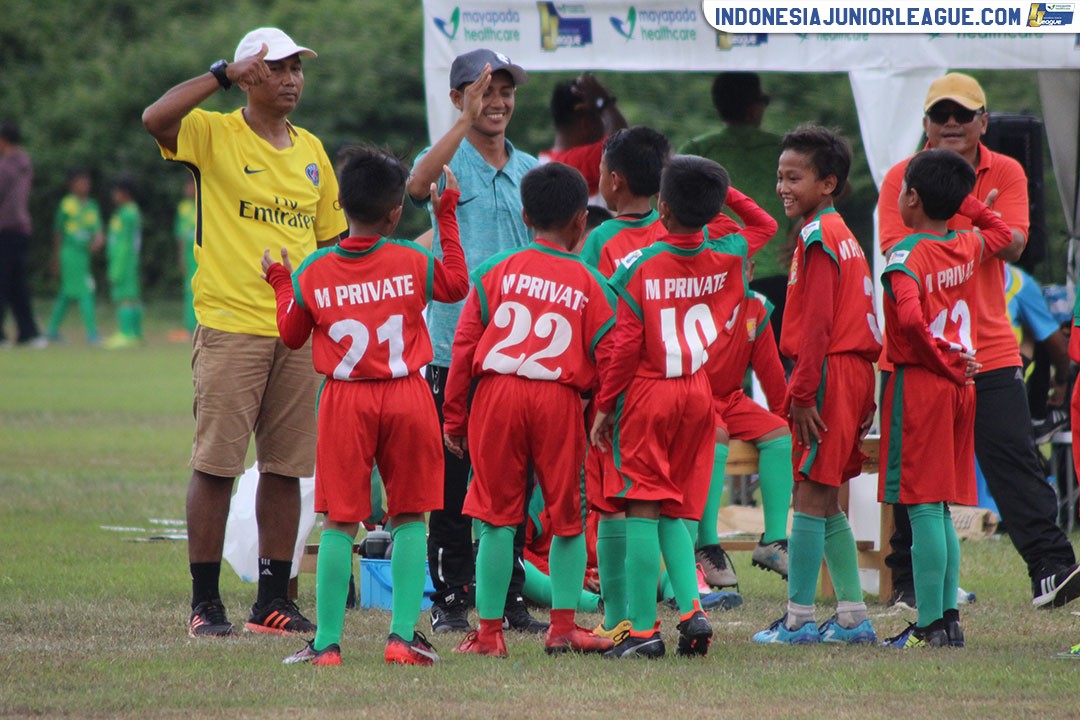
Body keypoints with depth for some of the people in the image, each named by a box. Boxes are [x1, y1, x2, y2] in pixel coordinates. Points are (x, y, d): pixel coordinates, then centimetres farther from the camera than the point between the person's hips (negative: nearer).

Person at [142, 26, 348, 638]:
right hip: (231, 327, -5)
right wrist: (225, 76, -19)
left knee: (286, 467, 6)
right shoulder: (214, 134, -1)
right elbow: (156, 118, -22)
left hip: (300, 330, 5)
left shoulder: (311, 151, 15)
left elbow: (333, 238, 20)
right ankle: (205, 603, -2)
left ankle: (275, 599, 11)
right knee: (216, 465, -6)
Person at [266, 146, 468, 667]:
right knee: (409, 518, 9)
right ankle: (403, 635, 3)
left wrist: (280, 284, 27)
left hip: (345, 401, 0)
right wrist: (447, 217, 20)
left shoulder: (312, 273, -2)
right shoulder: (412, 262, -3)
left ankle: (327, 641, 2)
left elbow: (292, 335, 11)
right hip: (407, 397, 0)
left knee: (340, 523, 3)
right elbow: (457, 285, 16)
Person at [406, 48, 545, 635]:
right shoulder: (446, 161, 1)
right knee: (453, 481, -1)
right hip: (454, 341, -4)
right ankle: (450, 600, 4)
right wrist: (467, 121, -31)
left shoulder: (531, 171, 13)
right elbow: (418, 185, -25)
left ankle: (511, 598, 13)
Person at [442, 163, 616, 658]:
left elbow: (465, 344, 4)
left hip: (496, 394, 1)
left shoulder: (496, 272, 6)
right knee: (567, 517, 12)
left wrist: (454, 416, 10)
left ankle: (489, 630, 6)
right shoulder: (588, 283, 5)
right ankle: (563, 626, 10)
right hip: (559, 399, -1)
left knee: (497, 516, 5)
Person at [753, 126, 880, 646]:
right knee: (827, 501, 13)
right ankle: (853, 617, 14)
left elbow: (817, 323, -18)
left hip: (828, 372, -10)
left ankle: (799, 618, -7)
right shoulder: (842, 235, 17)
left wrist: (802, 393, -18)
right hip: (854, 372, 10)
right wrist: (865, 398, 21)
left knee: (809, 498, -7)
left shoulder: (817, 238, -12)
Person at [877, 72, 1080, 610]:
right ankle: (910, 582, 12)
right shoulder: (901, 178, 1)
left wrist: (970, 221, -26)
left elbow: (1013, 245, -7)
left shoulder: (1006, 174, 5)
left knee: (1012, 458, -8)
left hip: (989, 349, 0)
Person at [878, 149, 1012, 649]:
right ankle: (949, 618, 12)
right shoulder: (967, 247, 7)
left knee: (923, 508, -7)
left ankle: (930, 625, -9)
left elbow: (910, 318, -30)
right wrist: (961, 199, 23)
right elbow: (1003, 232, 31)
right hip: (959, 387, 7)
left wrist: (943, 363, -16)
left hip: (917, 382, -7)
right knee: (940, 510, 13)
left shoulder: (907, 255, -13)